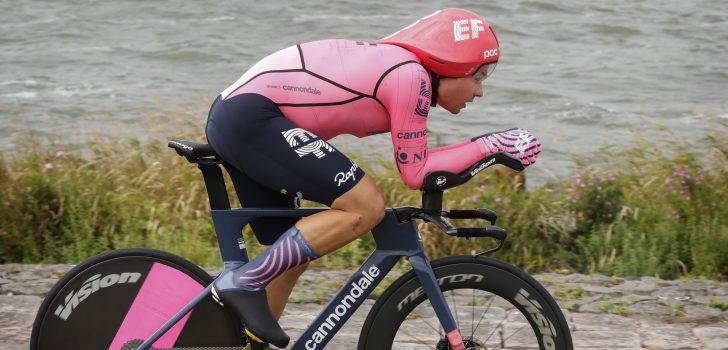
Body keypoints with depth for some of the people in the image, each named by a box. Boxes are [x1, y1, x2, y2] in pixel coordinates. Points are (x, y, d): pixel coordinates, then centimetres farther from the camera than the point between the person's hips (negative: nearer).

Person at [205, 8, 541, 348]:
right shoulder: (411, 76, -10)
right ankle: (243, 282, -11)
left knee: (289, 259, 14)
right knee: (366, 207, -13)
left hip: (231, 116, 10)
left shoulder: (391, 61, 17)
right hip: (253, 118, -10)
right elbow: (415, 172, -6)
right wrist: (488, 145, -2)